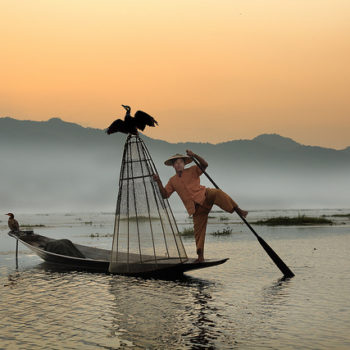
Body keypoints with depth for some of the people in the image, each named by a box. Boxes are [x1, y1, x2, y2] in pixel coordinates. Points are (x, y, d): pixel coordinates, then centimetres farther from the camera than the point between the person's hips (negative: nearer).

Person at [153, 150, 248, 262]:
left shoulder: (192, 171, 7)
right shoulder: (172, 181, 15)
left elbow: (204, 165, -8)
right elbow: (165, 194, 10)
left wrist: (194, 155, -22)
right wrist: (159, 182, -3)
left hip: (205, 195, -2)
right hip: (196, 207, 3)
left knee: (217, 193, -37)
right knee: (198, 230, -1)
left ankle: (238, 210, -36)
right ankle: (200, 256, 7)